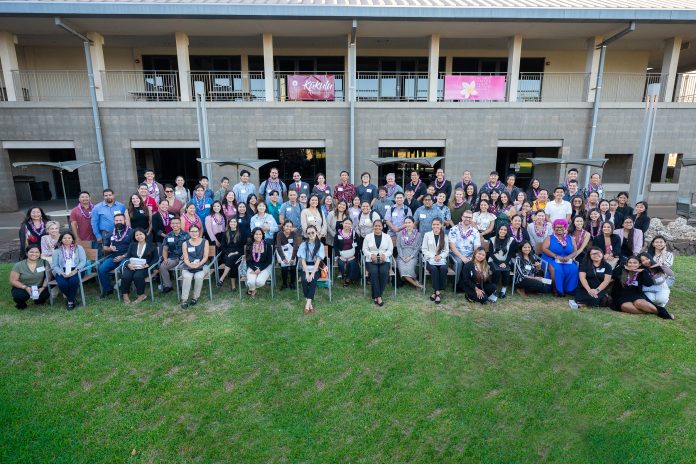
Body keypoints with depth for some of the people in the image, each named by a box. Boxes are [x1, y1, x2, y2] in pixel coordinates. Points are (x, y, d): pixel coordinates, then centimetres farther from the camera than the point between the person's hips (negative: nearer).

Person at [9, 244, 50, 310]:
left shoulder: (44, 263, -2)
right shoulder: (18, 265, -6)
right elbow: (13, 281, -7)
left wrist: (43, 287, -20)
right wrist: (25, 287, -22)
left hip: (38, 288, 1)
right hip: (22, 288, -1)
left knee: (47, 292, -29)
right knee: (20, 295, -34)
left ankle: (39, 300, 9)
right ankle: (20, 303, 5)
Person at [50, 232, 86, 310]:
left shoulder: (79, 248, 10)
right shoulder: (57, 251, 12)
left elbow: (83, 261, 0)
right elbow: (54, 265, 4)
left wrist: (75, 270, -16)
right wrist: (62, 273, -14)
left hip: (75, 270, -1)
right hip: (62, 271, 1)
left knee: (73, 280, -34)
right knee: (62, 283, -30)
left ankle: (70, 300, -11)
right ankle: (68, 296, 3)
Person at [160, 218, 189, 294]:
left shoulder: (186, 235, 1)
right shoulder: (168, 236, 11)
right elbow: (165, 249, 13)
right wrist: (165, 258, -5)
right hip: (172, 258, 4)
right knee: (162, 266, -22)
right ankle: (167, 285, -5)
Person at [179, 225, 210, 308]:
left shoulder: (205, 242, 5)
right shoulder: (185, 243, 8)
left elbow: (205, 257, -2)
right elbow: (185, 258, 0)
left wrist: (198, 264, -20)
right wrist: (191, 265, -21)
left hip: (202, 265, -1)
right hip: (188, 266, 1)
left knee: (198, 276, -32)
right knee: (186, 277, -31)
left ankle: (195, 298, -16)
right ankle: (184, 300, -26)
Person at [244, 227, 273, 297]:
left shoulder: (267, 245, -4)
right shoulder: (249, 245, 2)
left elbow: (269, 261, -3)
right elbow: (248, 260, 2)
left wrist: (260, 269, -14)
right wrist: (254, 269, -16)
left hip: (264, 267, -1)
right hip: (252, 267, 1)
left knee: (260, 281, -29)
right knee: (251, 282, -28)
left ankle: (252, 289, 8)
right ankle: (253, 290, 11)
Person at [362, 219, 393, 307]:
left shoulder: (387, 237, 12)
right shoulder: (368, 236, 9)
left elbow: (390, 249, 7)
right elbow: (364, 249, 5)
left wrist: (384, 255, -14)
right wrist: (371, 255, -14)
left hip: (384, 260, 1)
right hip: (371, 260, -1)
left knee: (384, 272, -30)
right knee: (374, 272, -32)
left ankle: (376, 296, -19)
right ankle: (378, 296, -24)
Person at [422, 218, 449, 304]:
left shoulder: (445, 236, 11)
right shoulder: (427, 234, 5)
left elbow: (446, 251, 9)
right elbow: (424, 249, 2)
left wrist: (440, 256, -12)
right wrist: (433, 256, -12)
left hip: (441, 259, 1)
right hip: (430, 259, -1)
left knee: (443, 269, -31)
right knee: (434, 269, -33)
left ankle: (436, 291, -21)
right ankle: (437, 292, -25)